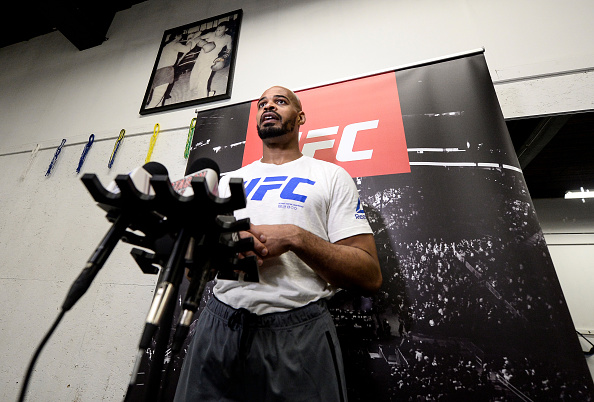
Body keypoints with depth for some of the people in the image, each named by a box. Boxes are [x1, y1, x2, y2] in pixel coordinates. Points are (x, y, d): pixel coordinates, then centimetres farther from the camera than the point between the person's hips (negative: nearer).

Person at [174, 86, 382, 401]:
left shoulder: (331, 176, 1)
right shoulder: (228, 180, 14)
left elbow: (370, 276, -6)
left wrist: (295, 237, -18)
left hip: (299, 331, -3)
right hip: (218, 325, 4)